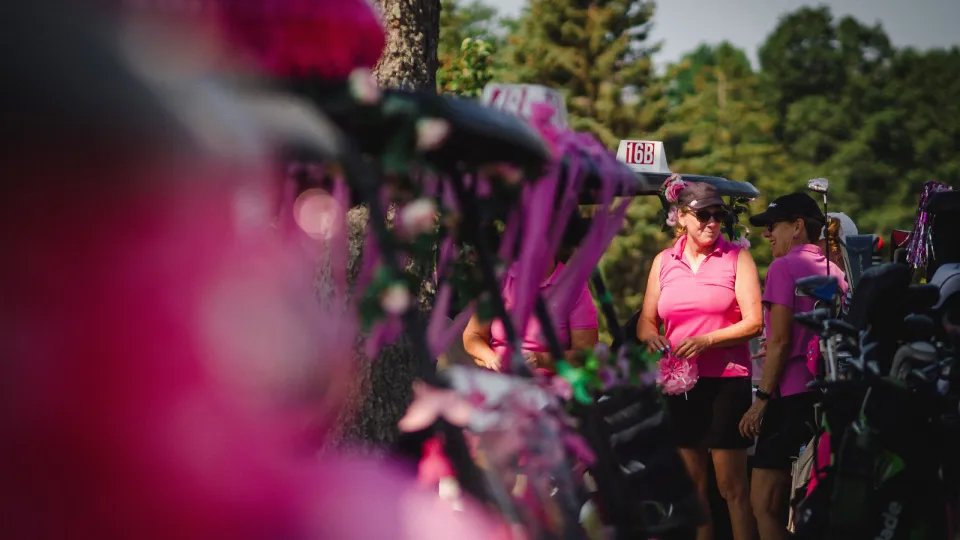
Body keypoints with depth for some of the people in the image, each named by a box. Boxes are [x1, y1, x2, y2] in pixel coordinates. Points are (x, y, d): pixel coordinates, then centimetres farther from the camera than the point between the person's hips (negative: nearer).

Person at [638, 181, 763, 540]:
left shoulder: (736, 258, 0)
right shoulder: (663, 261, 10)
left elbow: (754, 323, -7)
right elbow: (646, 321, 13)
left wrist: (705, 341, -19)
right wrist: (652, 338, -10)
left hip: (726, 380, -4)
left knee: (731, 486, -5)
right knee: (692, 484, 8)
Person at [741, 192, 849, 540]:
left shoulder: (784, 267, -5)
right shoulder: (834, 271, 15)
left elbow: (780, 341, -12)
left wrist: (762, 398, -10)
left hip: (794, 394, -8)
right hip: (831, 392, 8)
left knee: (765, 502, -8)